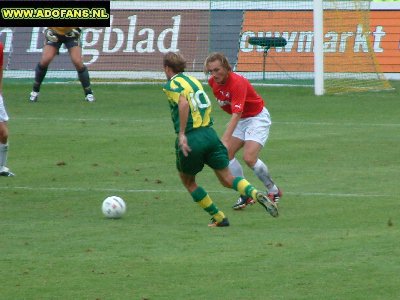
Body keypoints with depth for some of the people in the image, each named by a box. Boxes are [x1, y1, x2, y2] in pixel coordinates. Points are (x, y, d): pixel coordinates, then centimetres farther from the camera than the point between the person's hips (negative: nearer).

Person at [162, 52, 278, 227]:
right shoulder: (193, 80, 19)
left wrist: (181, 134, -24)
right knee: (227, 179, 6)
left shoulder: (171, 85, -4)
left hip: (190, 139, -6)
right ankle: (256, 194, -22)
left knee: (188, 181, 17)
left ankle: (218, 218, 15)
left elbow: (183, 103, -23)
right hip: (209, 133, 6)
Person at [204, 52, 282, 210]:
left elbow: (237, 114, -40)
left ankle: (274, 191, 2)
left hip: (258, 118, -8)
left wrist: (225, 140, -49)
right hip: (241, 120, 8)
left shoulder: (237, 83, -32)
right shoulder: (213, 82, -8)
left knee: (249, 158, -20)